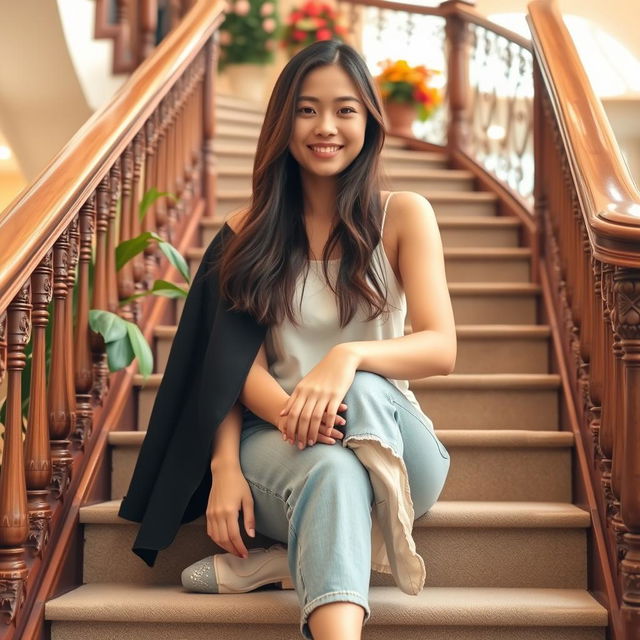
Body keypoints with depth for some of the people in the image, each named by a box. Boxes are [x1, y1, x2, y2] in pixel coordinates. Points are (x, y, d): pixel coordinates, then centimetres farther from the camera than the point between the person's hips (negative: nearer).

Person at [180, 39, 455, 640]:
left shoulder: (403, 214, 2)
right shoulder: (250, 230, 8)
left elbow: (441, 349, -9)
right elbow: (241, 361, 1)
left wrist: (349, 356, -31)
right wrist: (226, 464, -20)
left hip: (387, 440, 0)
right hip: (274, 441, 0)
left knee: (360, 387, -36)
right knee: (329, 467, -37)